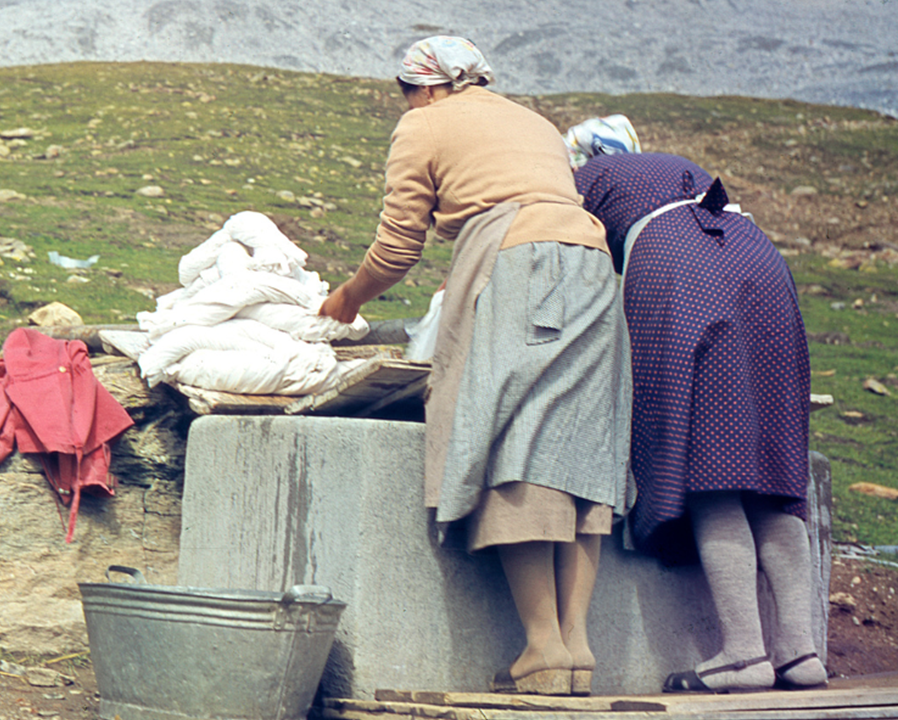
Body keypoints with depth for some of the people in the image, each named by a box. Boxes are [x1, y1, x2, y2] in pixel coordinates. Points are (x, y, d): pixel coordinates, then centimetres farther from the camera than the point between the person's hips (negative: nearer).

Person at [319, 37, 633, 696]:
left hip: (513, 267, -6)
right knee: (577, 455, 0)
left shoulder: (424, 127, 15)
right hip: (592, 271, 6)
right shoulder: (538, 125, 33)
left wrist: (348, 300, 31)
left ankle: (545, 649, -18)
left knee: (513, 459, -10)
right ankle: (577, 643, -9)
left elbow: (398, 249, 13)